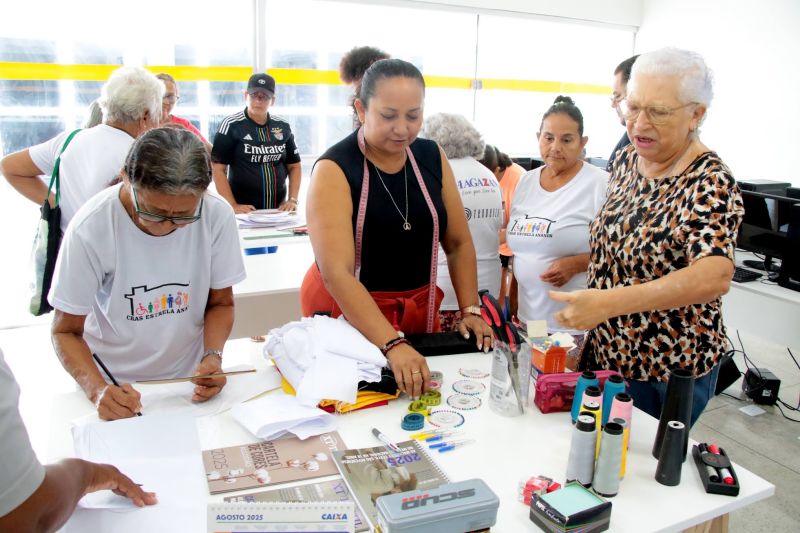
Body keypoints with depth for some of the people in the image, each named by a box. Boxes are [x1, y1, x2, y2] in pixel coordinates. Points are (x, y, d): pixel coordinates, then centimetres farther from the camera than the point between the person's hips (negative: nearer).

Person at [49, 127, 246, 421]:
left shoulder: (218, 216, -15)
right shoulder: (91, 228, -18)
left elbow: (220, 303, 0)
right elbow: (66, 331, -8)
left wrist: (213, 356, -17)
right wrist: (98, 390, -24)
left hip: (189, 384, 0)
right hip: (113, 388, 0)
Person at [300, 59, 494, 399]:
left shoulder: (432, 157, -2)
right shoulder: (334, 169, -18)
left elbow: (458, 242, 4)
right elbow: (336, 272, -27)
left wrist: (470, 310, -7)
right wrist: (392, 344, -35)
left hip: (419, 311, 5)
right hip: (345, 313, -4)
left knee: (419, 406, 19)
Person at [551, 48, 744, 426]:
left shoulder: (710, 183, -22)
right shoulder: (628, 159, -1)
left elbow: (715, 276, -38)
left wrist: (606, 303, -48)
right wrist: (587, 315, 4)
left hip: (667, 372, -6)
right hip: (606, 350, 6)